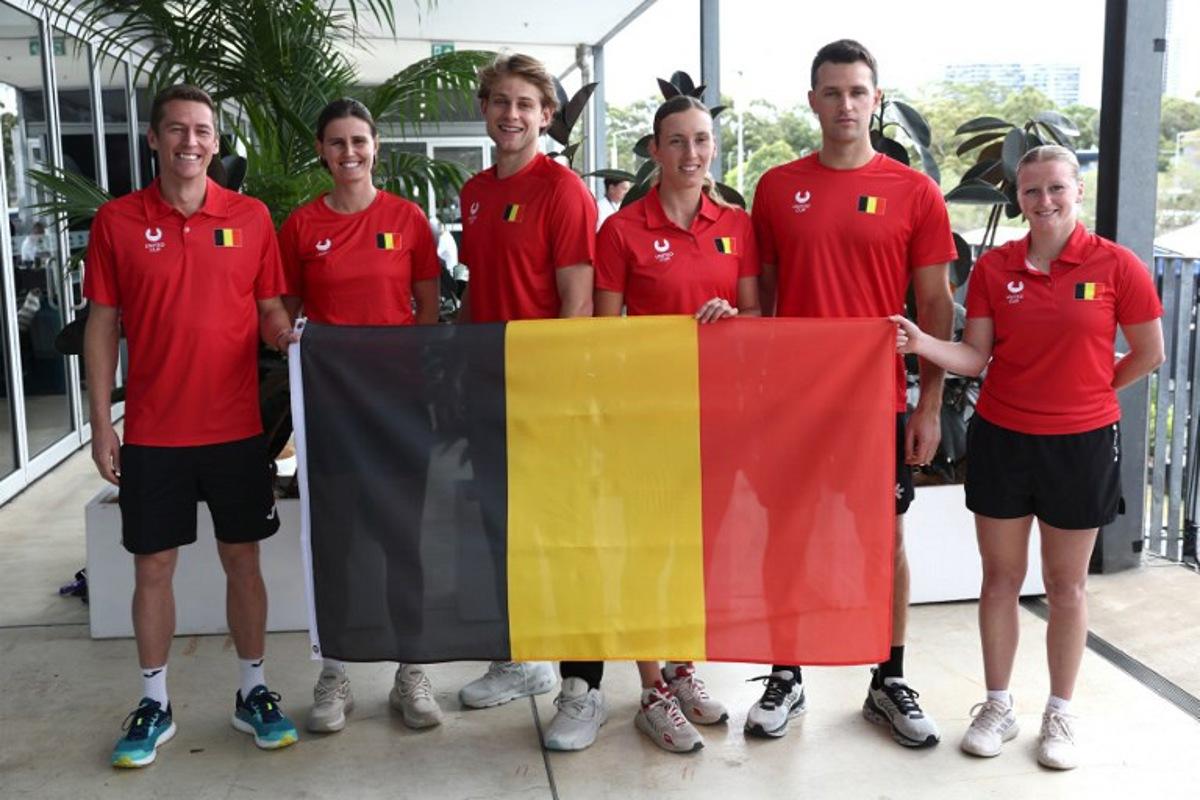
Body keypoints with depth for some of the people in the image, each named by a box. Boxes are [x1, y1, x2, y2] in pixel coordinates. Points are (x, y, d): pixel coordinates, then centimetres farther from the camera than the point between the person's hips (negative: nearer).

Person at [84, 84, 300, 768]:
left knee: (244, 558, 9)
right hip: (152, 431, 0)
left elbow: (271, 309, 7)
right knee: (154, 565, 8)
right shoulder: (117, 222, 0)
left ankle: (253, 691, 25)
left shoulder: (251, 217, 1)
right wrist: (101, 423, -1)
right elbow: (103, 324, 3)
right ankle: (155, 703, 24)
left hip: (237, 427, 0)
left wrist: (284, 331, -17)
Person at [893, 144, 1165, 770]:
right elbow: (975, 356, -5)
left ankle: (1059, 715, 27)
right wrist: (922, 344, -21)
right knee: (1000, 578, 11)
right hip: (1001, 439, 2)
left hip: (1081, 443, -1)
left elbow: (1149, 353, 2)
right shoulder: (993, 267, -2)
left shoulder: (1116, 266, -8)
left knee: (1067, 584, 11)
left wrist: (1089, 389, 8)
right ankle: (997, 707, 26)